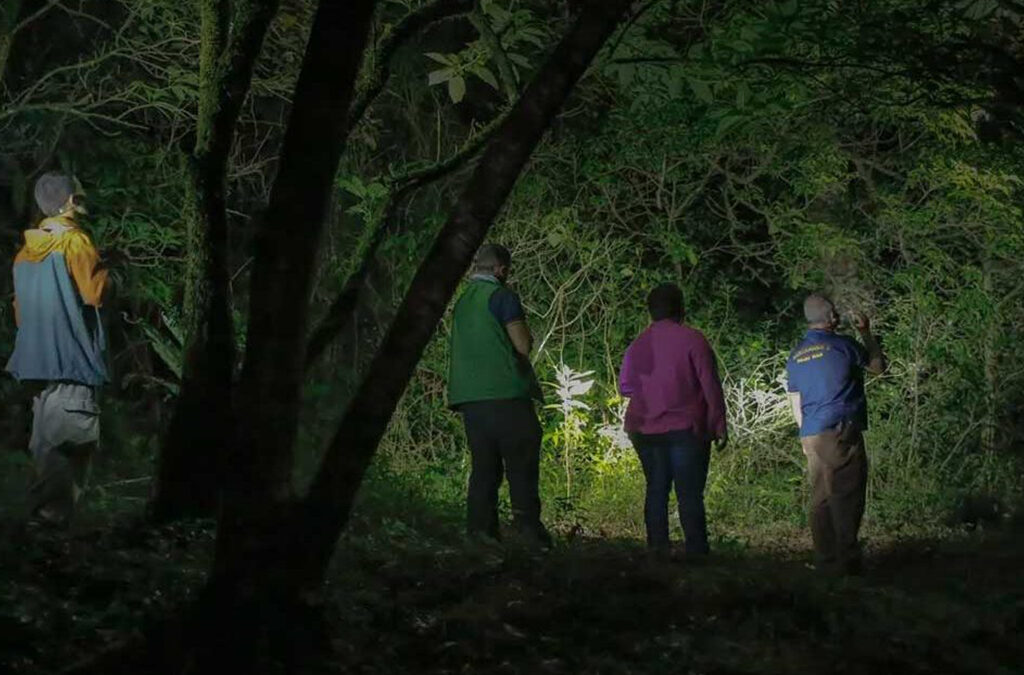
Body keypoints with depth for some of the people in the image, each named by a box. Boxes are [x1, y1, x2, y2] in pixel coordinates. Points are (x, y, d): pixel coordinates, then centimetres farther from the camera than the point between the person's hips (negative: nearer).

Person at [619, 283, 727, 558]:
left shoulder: (638, 345, 5)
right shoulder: (692, 339, -8)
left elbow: (625, 386, 13)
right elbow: (711, 386, -9)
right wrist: (719, 426, -4)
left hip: (646, 431, 4)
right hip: (686, 430, -4)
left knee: (656, 490, 12)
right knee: (690, 494, -4)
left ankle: (657, 550, 9)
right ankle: (696, 552, -9)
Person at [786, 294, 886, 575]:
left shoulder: (796, 356, 13)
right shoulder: (842, 345, -5)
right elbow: (878, 366, 10)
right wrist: (866, 333, 18)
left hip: (812, 435, 7)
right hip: (843, 432, -6)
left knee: (821, 499, 8)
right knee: (847, 498, -6)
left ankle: (826, 561, 10)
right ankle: (846, 560, -9)